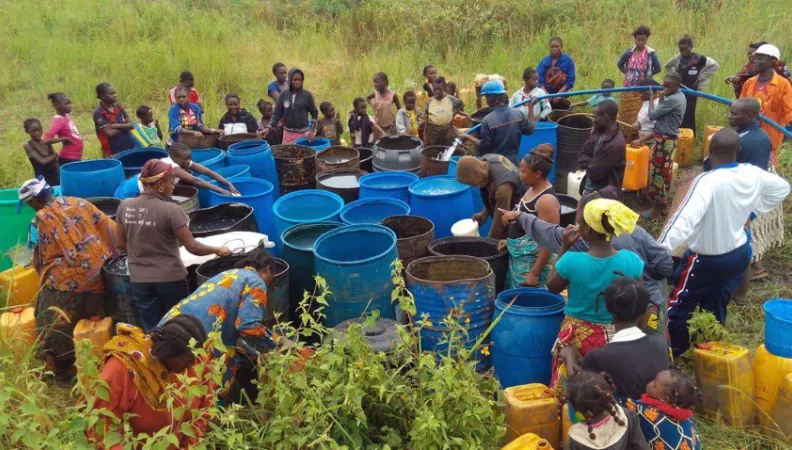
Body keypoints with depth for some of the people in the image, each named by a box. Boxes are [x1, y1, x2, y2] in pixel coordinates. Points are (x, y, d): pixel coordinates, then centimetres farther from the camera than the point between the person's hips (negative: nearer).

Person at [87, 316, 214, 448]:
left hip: (180, 445, 4)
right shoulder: (124, 368, -24)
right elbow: (100, 422, -21)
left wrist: (188, 444, -5)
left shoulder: (194, 360, -10)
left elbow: (205, 401, 1)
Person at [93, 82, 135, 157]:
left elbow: (131, 125, 2)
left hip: (129, 148, 6)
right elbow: (110, 133, -18)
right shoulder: (98, 113, -11)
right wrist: (124, 127, -5)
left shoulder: (118, 107, 7)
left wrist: (118, 126, -14)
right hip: (113, 153, -6)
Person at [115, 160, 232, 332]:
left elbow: (120, 244, 8)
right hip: (170, 278, -4)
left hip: (139, 279, 4)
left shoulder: (125, 206, -2)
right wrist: (217, 250, 0)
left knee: (152, 330, 12)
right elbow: (192, 247, -15)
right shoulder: (170, 210, -17)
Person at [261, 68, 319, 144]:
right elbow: (277, 113, 2)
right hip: (288, 133, 2)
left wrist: (312, 131, -7)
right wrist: (268, 127, -11)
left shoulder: (307, 95, -3)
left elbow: (314, 113, 2)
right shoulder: (283, 95, 1)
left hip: (304, 133, -2)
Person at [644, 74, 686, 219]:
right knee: (664, 172, 17)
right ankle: (661, 205, 27)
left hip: (664, 140, -10)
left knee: (658, 173, -2)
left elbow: (652, 115, -21)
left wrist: (652, 98, -8)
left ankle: (656, 209, 5)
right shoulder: (680, 96, 10)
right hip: (669, 139, 10)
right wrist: (661, 98, 1)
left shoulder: (672, 100, -23)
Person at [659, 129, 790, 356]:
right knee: (716, 308, 22)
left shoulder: (707, 181, -30)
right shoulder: (753, 174, -7)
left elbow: (686, 218, -40)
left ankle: (673, 352, 26)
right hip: (740, 253, 7)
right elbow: (782, 187, 14)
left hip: (708, 260, -7)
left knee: (678, 305, 12)